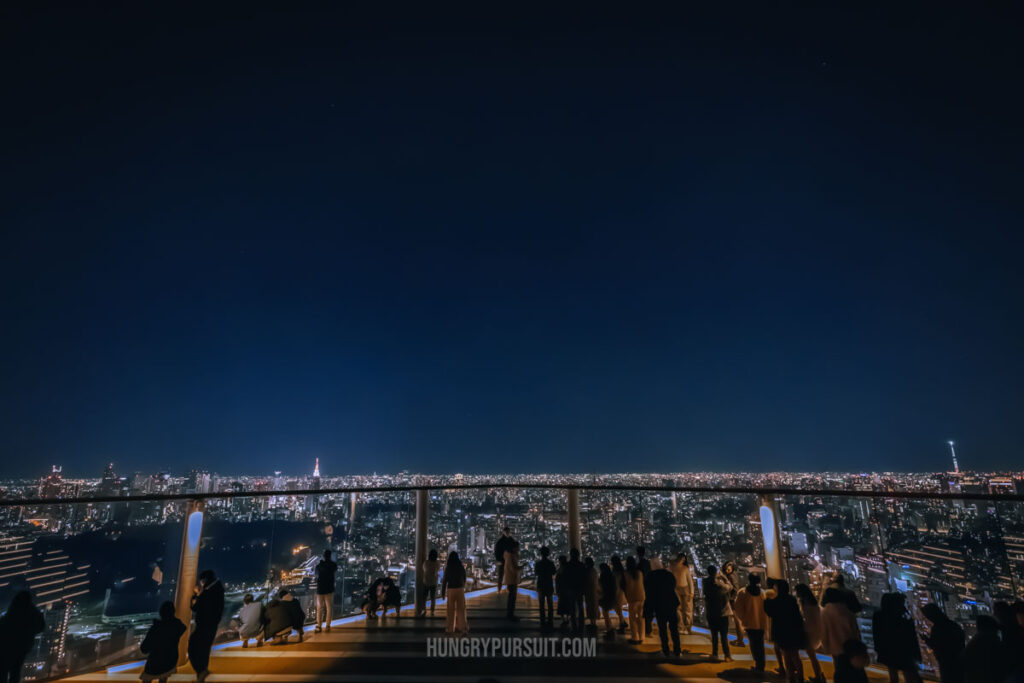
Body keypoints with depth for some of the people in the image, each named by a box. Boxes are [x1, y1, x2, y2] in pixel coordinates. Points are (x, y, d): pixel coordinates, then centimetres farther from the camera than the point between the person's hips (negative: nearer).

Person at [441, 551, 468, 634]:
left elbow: (444, 581, -9)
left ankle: (450, 628, 16)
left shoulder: (448, 568, -11)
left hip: (451, 590, -2)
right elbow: (464, 579, 6)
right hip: (460, 589, 2)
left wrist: (443, 592, -1)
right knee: (461, 609, 13)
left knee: (450, 610, 11)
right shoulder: (462, 567, -2)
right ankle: (462, 627, 14)